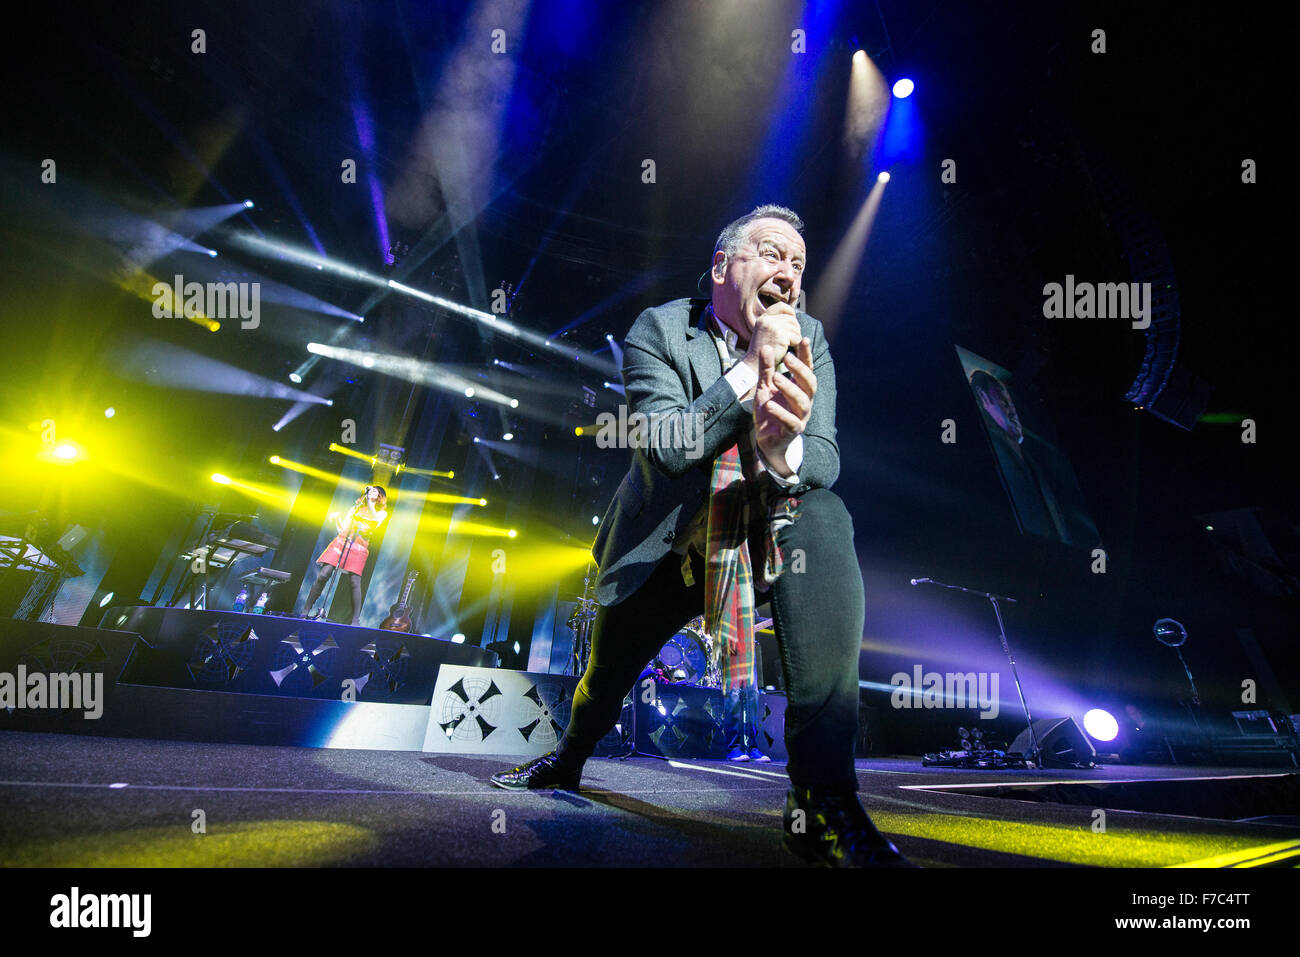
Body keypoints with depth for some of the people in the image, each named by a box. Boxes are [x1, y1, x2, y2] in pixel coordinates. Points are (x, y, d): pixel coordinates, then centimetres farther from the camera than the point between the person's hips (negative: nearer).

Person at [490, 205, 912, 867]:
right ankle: (566, 760, 54)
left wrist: (784, 450, -42)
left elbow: (826, 459, -17)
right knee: (606, 668, 12)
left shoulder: (809, 340, -7)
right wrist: (750, 367, -31)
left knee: (824, 521, -33)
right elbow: (663, 445, -25)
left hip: (767, 534, 0)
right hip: (665, 546, 0)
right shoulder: (657, 330, -13)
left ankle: (822, 802, -34)